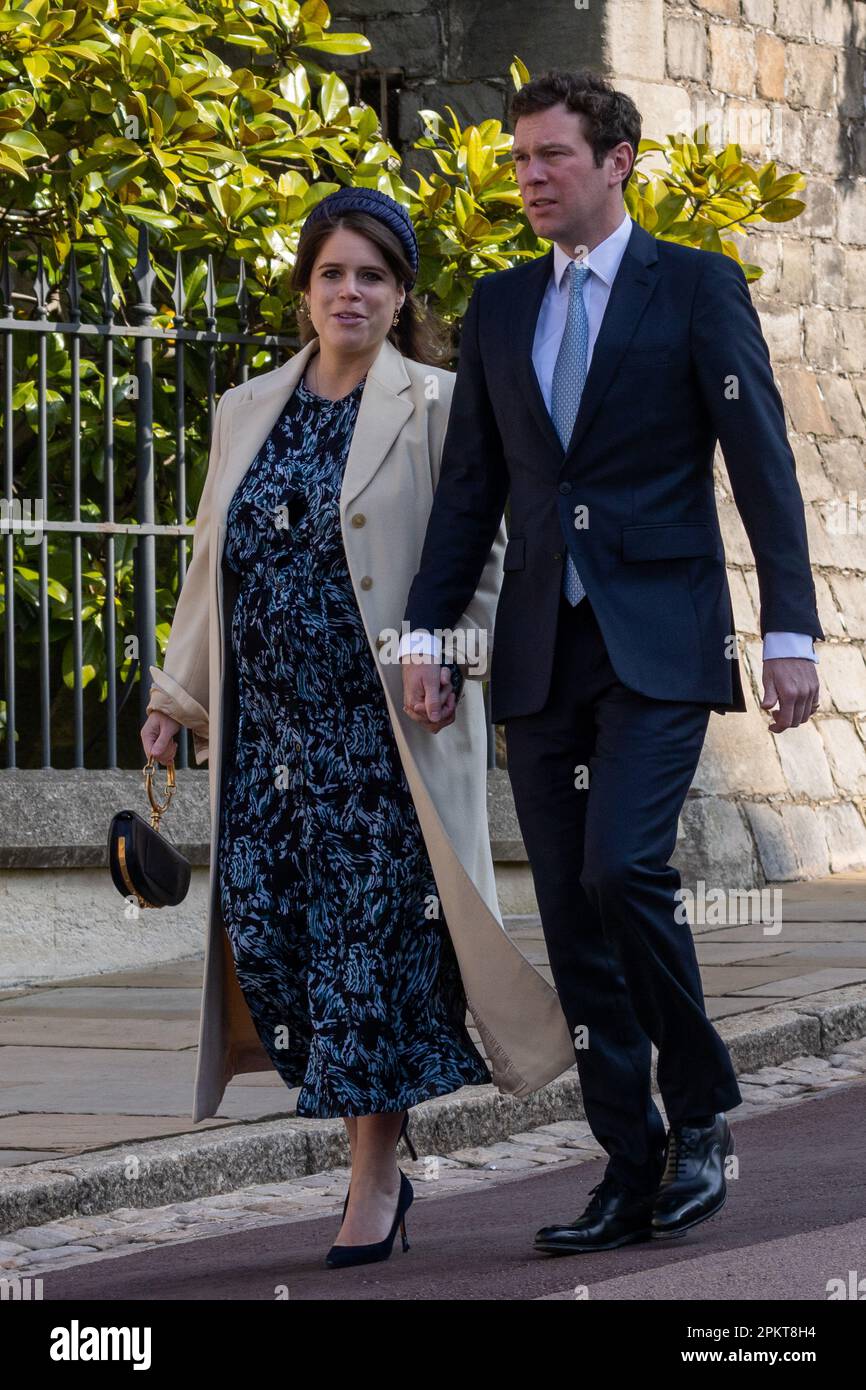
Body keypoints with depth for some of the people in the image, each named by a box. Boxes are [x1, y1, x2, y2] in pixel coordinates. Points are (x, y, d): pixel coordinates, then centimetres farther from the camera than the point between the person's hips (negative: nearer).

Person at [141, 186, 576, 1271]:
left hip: (384, 727, -4)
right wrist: (178, 692, 16)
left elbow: (479, 560, 0)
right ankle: (374, 1163, 13)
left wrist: (452, 666, -13)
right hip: (269, 730, 5)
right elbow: (213, 563, 19)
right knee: (262, 925, -1)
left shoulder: (436, 407, 0)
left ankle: (374, 1182, 2)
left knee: (373, 935, -6)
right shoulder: (248, 411, 14)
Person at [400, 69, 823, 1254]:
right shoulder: (499, 307, 14)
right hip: (541, 653, 5)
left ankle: (701, 1111, -1)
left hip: (659, 642, -5)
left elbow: (762, 463, -3)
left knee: (622, 870, -20)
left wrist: (792, 631, -10)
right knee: (573, 915, 3)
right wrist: (425, 630, 5)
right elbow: (470, 482, 14)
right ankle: (632, 1174, 9)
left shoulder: (698, 287, 0)